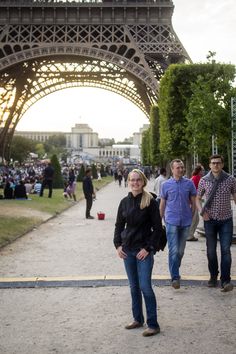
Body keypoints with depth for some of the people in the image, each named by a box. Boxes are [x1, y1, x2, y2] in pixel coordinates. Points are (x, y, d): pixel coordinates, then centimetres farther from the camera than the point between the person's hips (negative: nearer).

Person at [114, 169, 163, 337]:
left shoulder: (151, 202, -9)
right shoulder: (125, 202, 5)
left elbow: (157, 228, -8)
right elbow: (119, 225, 13)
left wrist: (148, 248, -13)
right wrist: (118, 244, 2)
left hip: (144, 250, -5)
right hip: (128, 249, 5)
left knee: (145, 287, -7)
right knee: (134, 287, 13)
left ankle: (153, 324, 2)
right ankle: (138, 319, 26)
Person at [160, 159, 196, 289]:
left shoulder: (189, 183, 3)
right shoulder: (166, 185, 0)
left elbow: (193, 202, 11)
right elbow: (162, 204, 9)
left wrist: (191, 217, 9)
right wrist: (161, 219, 11)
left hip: (185, 222, 2)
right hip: (172, 222, -2)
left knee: (181, 251, 14)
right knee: (174, 250, -10)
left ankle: (175, 270, 34)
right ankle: (175, 277, -6)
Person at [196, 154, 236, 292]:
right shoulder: (204, 180, 0)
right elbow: (198, 198, 11)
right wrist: (202, 211, -5)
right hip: (210, 220, 1)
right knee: (211, 250, 10)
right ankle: (213, 277, 27)